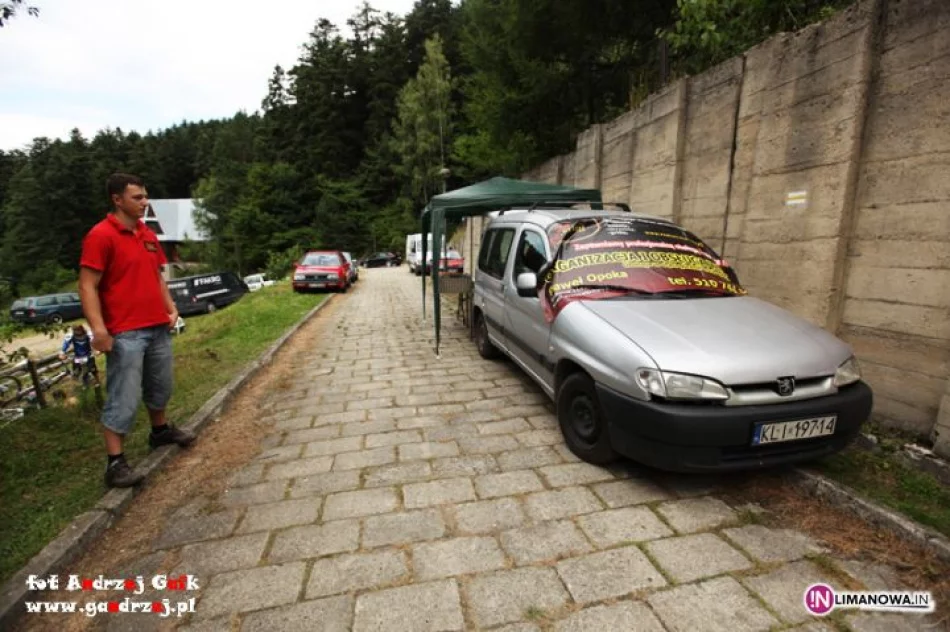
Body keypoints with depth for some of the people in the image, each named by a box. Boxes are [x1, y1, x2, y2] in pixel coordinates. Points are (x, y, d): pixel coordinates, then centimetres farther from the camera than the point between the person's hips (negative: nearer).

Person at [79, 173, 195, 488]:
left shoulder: (148, 235, 12)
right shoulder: (101, 235, -11)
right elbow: (88, 287, -15)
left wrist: (170, 308, 9)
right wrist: (98, 328, -23)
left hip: (158, 328, 7)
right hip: (125, 333, -7)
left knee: (160, 387, 20)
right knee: (124, 399, -2)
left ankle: (160, 430, 40)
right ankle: (115, 463, 9)